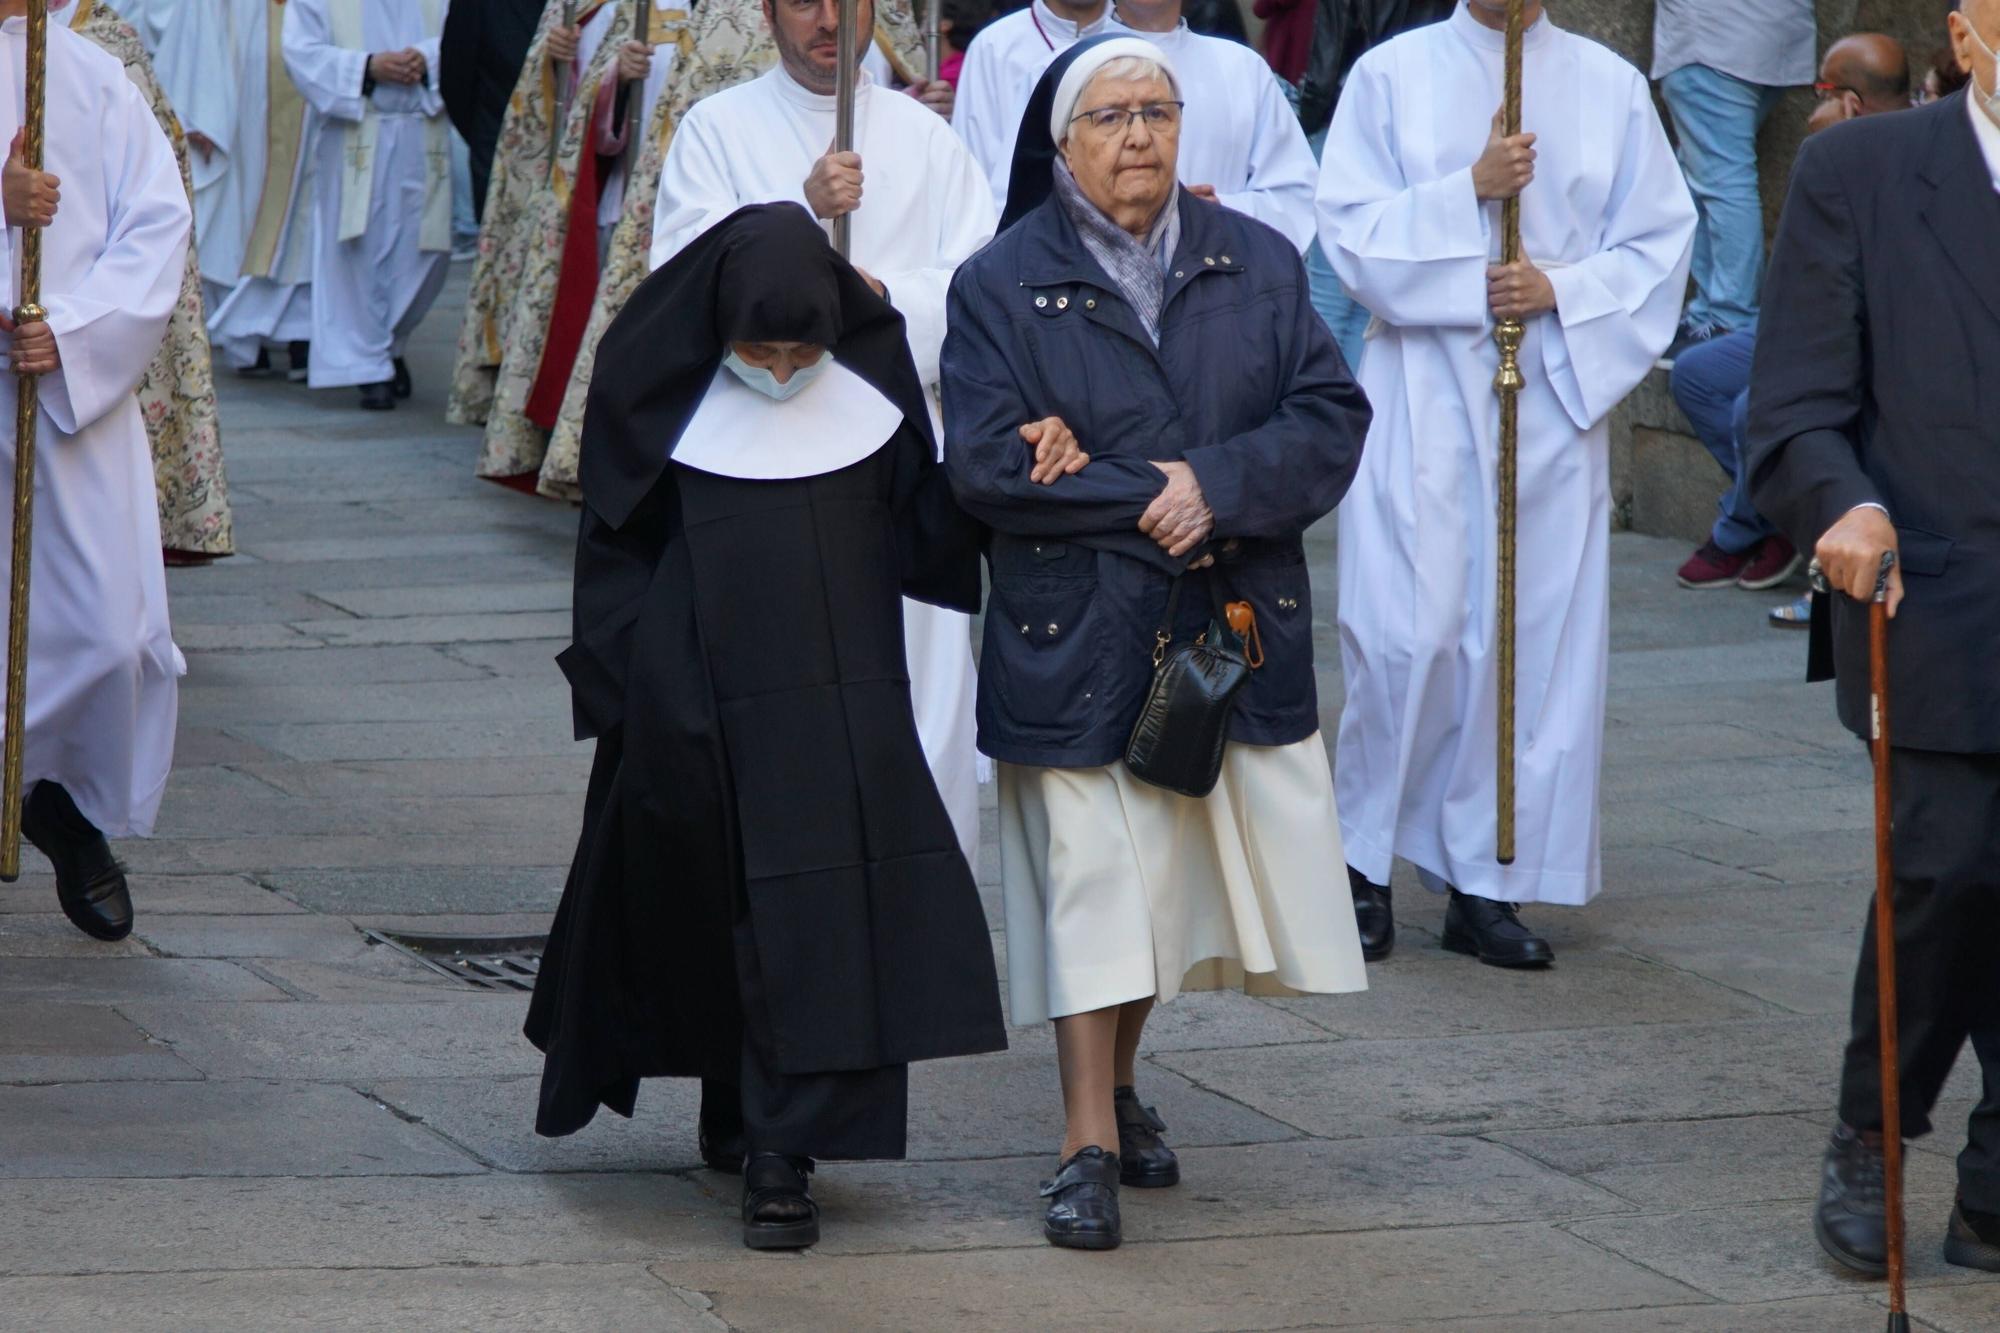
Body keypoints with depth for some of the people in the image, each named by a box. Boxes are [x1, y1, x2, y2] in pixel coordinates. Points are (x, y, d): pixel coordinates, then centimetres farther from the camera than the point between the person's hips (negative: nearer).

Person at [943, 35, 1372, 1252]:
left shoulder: (1258, 264, 7)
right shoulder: (1003, 286, -1)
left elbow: (1331, 419, -1)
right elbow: (988, 464, -11)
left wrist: (1215, 489, -16)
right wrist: (1147, 500, -15)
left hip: (1233, 635, 3)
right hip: (1075, 642, -3)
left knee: (1164, 877, 9)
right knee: (1088, 882, -3)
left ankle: (1119, 1081, 32)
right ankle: (1092, 1143, 2)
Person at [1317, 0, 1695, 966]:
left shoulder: (1609, 88, 8)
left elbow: (1657, 245, 6)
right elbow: (1352, 233, -2)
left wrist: (1561, 289, -11)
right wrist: (1470, 188, -14)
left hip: (1556, 397, 2)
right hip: (1425, 391, -2)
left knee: (1540, 633, -1)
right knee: (1406, 633, -7)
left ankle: (1487, 885, 6)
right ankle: (1366, 866, 7)